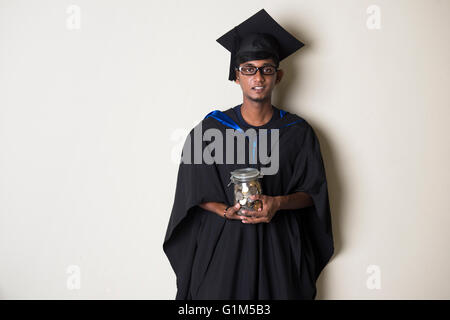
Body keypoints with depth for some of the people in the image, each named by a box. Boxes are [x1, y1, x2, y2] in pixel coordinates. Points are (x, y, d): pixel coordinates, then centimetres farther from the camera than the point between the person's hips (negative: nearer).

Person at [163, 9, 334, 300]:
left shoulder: (298, 132, 1)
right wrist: (227, 211, -17)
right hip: (221, 244, 0)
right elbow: (195, 194, 1)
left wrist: (278, 203, -17)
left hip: (280, 244, 1)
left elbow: (313, 192, 2)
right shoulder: (211, 129, -1)